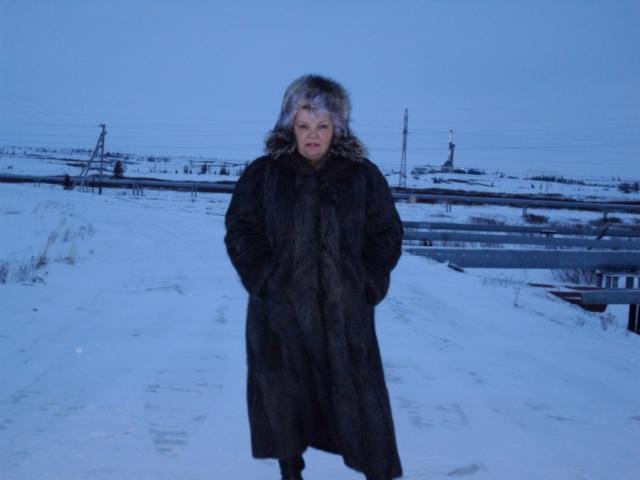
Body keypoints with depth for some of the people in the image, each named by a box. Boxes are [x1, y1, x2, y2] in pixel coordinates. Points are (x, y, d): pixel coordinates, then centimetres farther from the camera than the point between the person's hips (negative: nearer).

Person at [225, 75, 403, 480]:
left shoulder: (363, 174, 3)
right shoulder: (263, 174, 2)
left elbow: (388, 233, 6)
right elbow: (240, 232, 3)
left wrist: (367, 285, -4)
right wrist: (264, 280, -8)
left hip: (345, 313, 0)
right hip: (280, 311, 1)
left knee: (358, 398, 2)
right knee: (283, 395, 10)